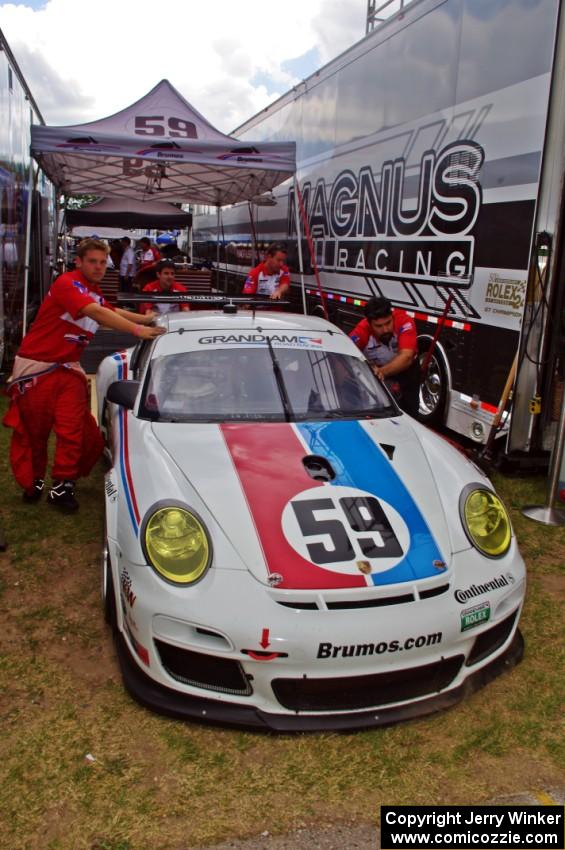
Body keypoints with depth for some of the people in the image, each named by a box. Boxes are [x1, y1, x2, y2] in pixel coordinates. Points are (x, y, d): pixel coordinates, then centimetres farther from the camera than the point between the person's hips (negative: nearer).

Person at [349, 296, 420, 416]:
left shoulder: (404, 321, -32)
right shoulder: (362, 331, -31)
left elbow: (406, 357, -41)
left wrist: (382, 371, -56)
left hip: (405, 371, 0)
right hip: (375, 374, 0)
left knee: (408, 412, 7)